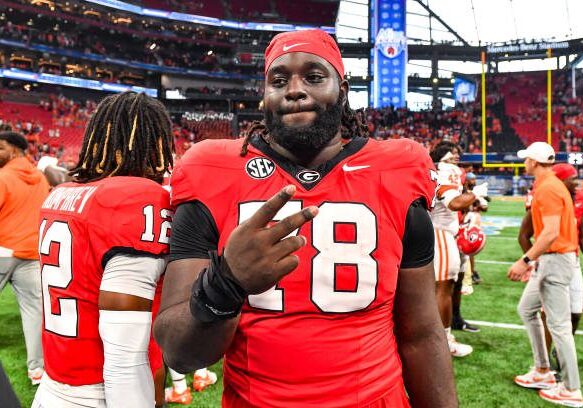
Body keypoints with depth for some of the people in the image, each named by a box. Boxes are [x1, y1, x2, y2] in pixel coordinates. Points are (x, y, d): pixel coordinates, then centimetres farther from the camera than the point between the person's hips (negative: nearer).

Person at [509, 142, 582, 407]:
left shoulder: (548, 189, -18)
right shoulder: (546, 186, 13)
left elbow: (551, 232, -26)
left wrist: (525, 260, -25)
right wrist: (533, 261, 19)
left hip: (555, 261, -11)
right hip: (548, 260, 11)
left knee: (558, 324, -3)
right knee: (526, 309, 19)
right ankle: (543, 372, 27)